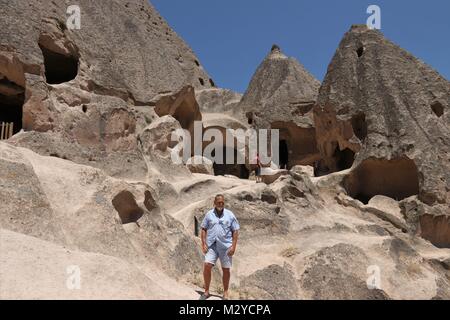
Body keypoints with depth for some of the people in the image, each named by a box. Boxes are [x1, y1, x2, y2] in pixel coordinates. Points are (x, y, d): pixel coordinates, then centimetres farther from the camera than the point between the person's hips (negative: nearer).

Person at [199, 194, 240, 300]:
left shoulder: (230, 215, 1)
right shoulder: (209, 214, 4)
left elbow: (235, 231, 1)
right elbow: (204, 229, 7)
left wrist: (233, 246, -6)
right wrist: (204, 244, -3)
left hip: (226, 246, 0)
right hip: (212, 246, 0)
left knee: (226, 270, 7)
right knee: (207, 266, -10)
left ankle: (225, 292, 24)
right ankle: (206, 291, 7)